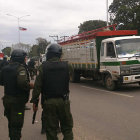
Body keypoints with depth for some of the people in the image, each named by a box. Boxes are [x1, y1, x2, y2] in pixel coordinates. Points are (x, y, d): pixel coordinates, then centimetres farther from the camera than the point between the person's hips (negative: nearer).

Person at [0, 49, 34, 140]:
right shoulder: (21, 68, -20)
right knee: (17, 124, 4)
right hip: (18, 100, -8)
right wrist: (33, 85, -18)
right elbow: (23, 83, -33)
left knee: (11, 122, 24)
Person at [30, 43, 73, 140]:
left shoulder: (43, 67, -6)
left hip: (49, 102, -1)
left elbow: (37, 86, -6)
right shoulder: (66, 66, -2)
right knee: (67, 127, 13)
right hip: (63, 101, 1)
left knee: (51, 129, 9)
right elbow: (67, 82, 3)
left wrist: (35, 101, -2)